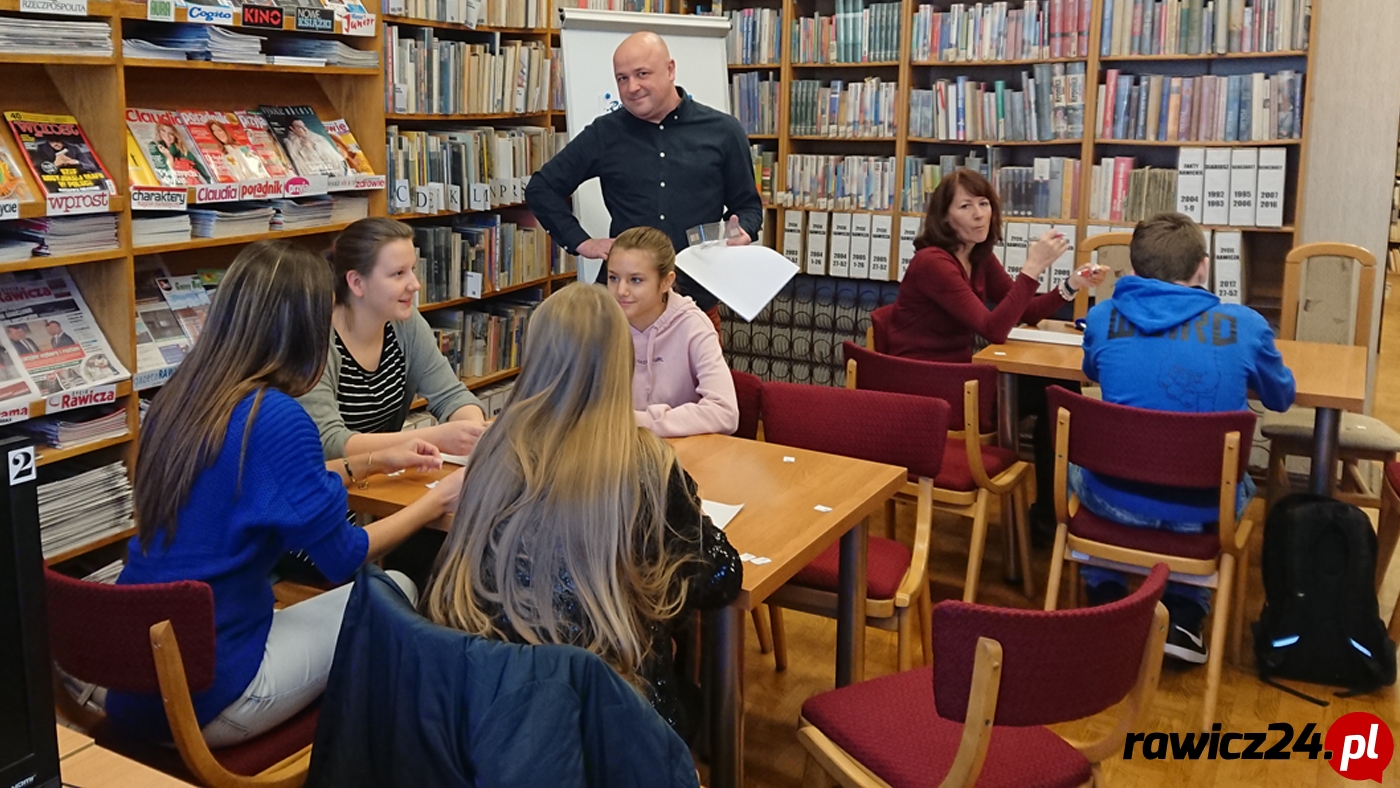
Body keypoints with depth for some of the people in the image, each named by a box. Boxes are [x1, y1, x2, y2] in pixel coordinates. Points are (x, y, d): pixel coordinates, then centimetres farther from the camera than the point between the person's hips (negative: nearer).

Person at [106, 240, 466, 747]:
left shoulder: (181, 395, 2)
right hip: (204, 703, -8)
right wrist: (437, 501, 3)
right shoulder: (275, 417, -22)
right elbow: (343, 557, -11)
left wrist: (373, 463, 25)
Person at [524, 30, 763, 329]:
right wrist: (580, 242, 2)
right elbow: (541, 189, 12)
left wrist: (742, 233, -10)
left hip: (696, 296, 0)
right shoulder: (604, 134, 5)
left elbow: (748, 204, 12)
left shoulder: (723, 132, 4)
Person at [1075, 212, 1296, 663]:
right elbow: (1282, 398, 13)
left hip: (1119, 497, 0)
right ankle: (1184, 615, 23)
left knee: (1077, 462, 36)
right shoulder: (1244, 324, -7)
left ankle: (1107, 602, 25)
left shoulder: (1104, 317, -5)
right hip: (1204, 507, 0)